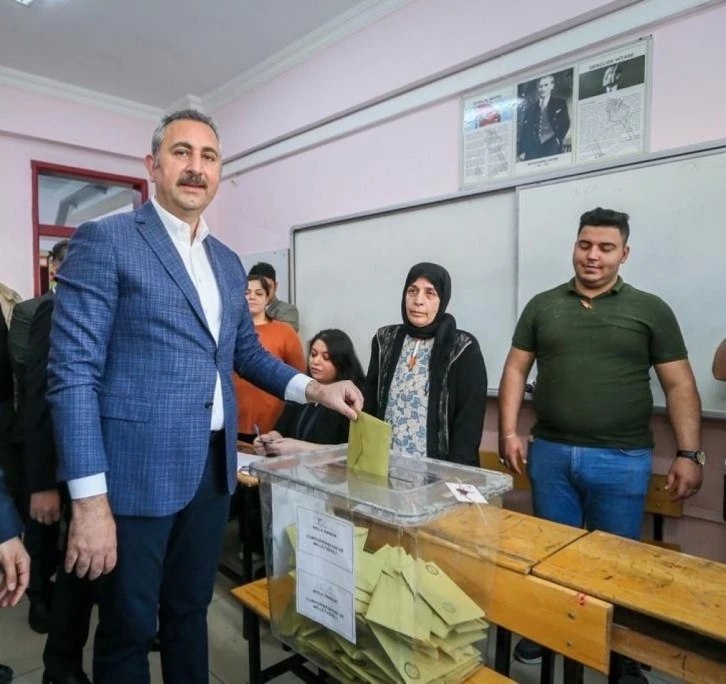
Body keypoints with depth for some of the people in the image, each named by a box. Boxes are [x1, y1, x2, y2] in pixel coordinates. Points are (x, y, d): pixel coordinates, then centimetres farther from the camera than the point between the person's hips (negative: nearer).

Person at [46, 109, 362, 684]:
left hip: (214, 465, 6)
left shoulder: (228, 262, 11)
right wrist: (90, 499, -18)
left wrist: (314, 389, 5)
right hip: (139, 467, -5)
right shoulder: (104, 240, -9)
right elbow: (73, 372, -14)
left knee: (190, 609, 22)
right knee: (128, 625, 13)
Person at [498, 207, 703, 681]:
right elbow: (516, 371, 5)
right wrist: (509, 433, -3)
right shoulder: (542, 306, 5)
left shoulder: (650, 310, 2)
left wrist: (689, 454, -6)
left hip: (622, 460, -1)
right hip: (550, 453, 2)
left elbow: (679, 385, 1)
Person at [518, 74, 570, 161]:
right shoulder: (530, 109, 19)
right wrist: (522, 152, -2)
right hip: (533, 151, 2)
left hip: (552, 148, -2)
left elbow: (565, 123, 4)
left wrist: (558, 139, -13)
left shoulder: (560, 103, 14)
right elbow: (524, 132, 11)